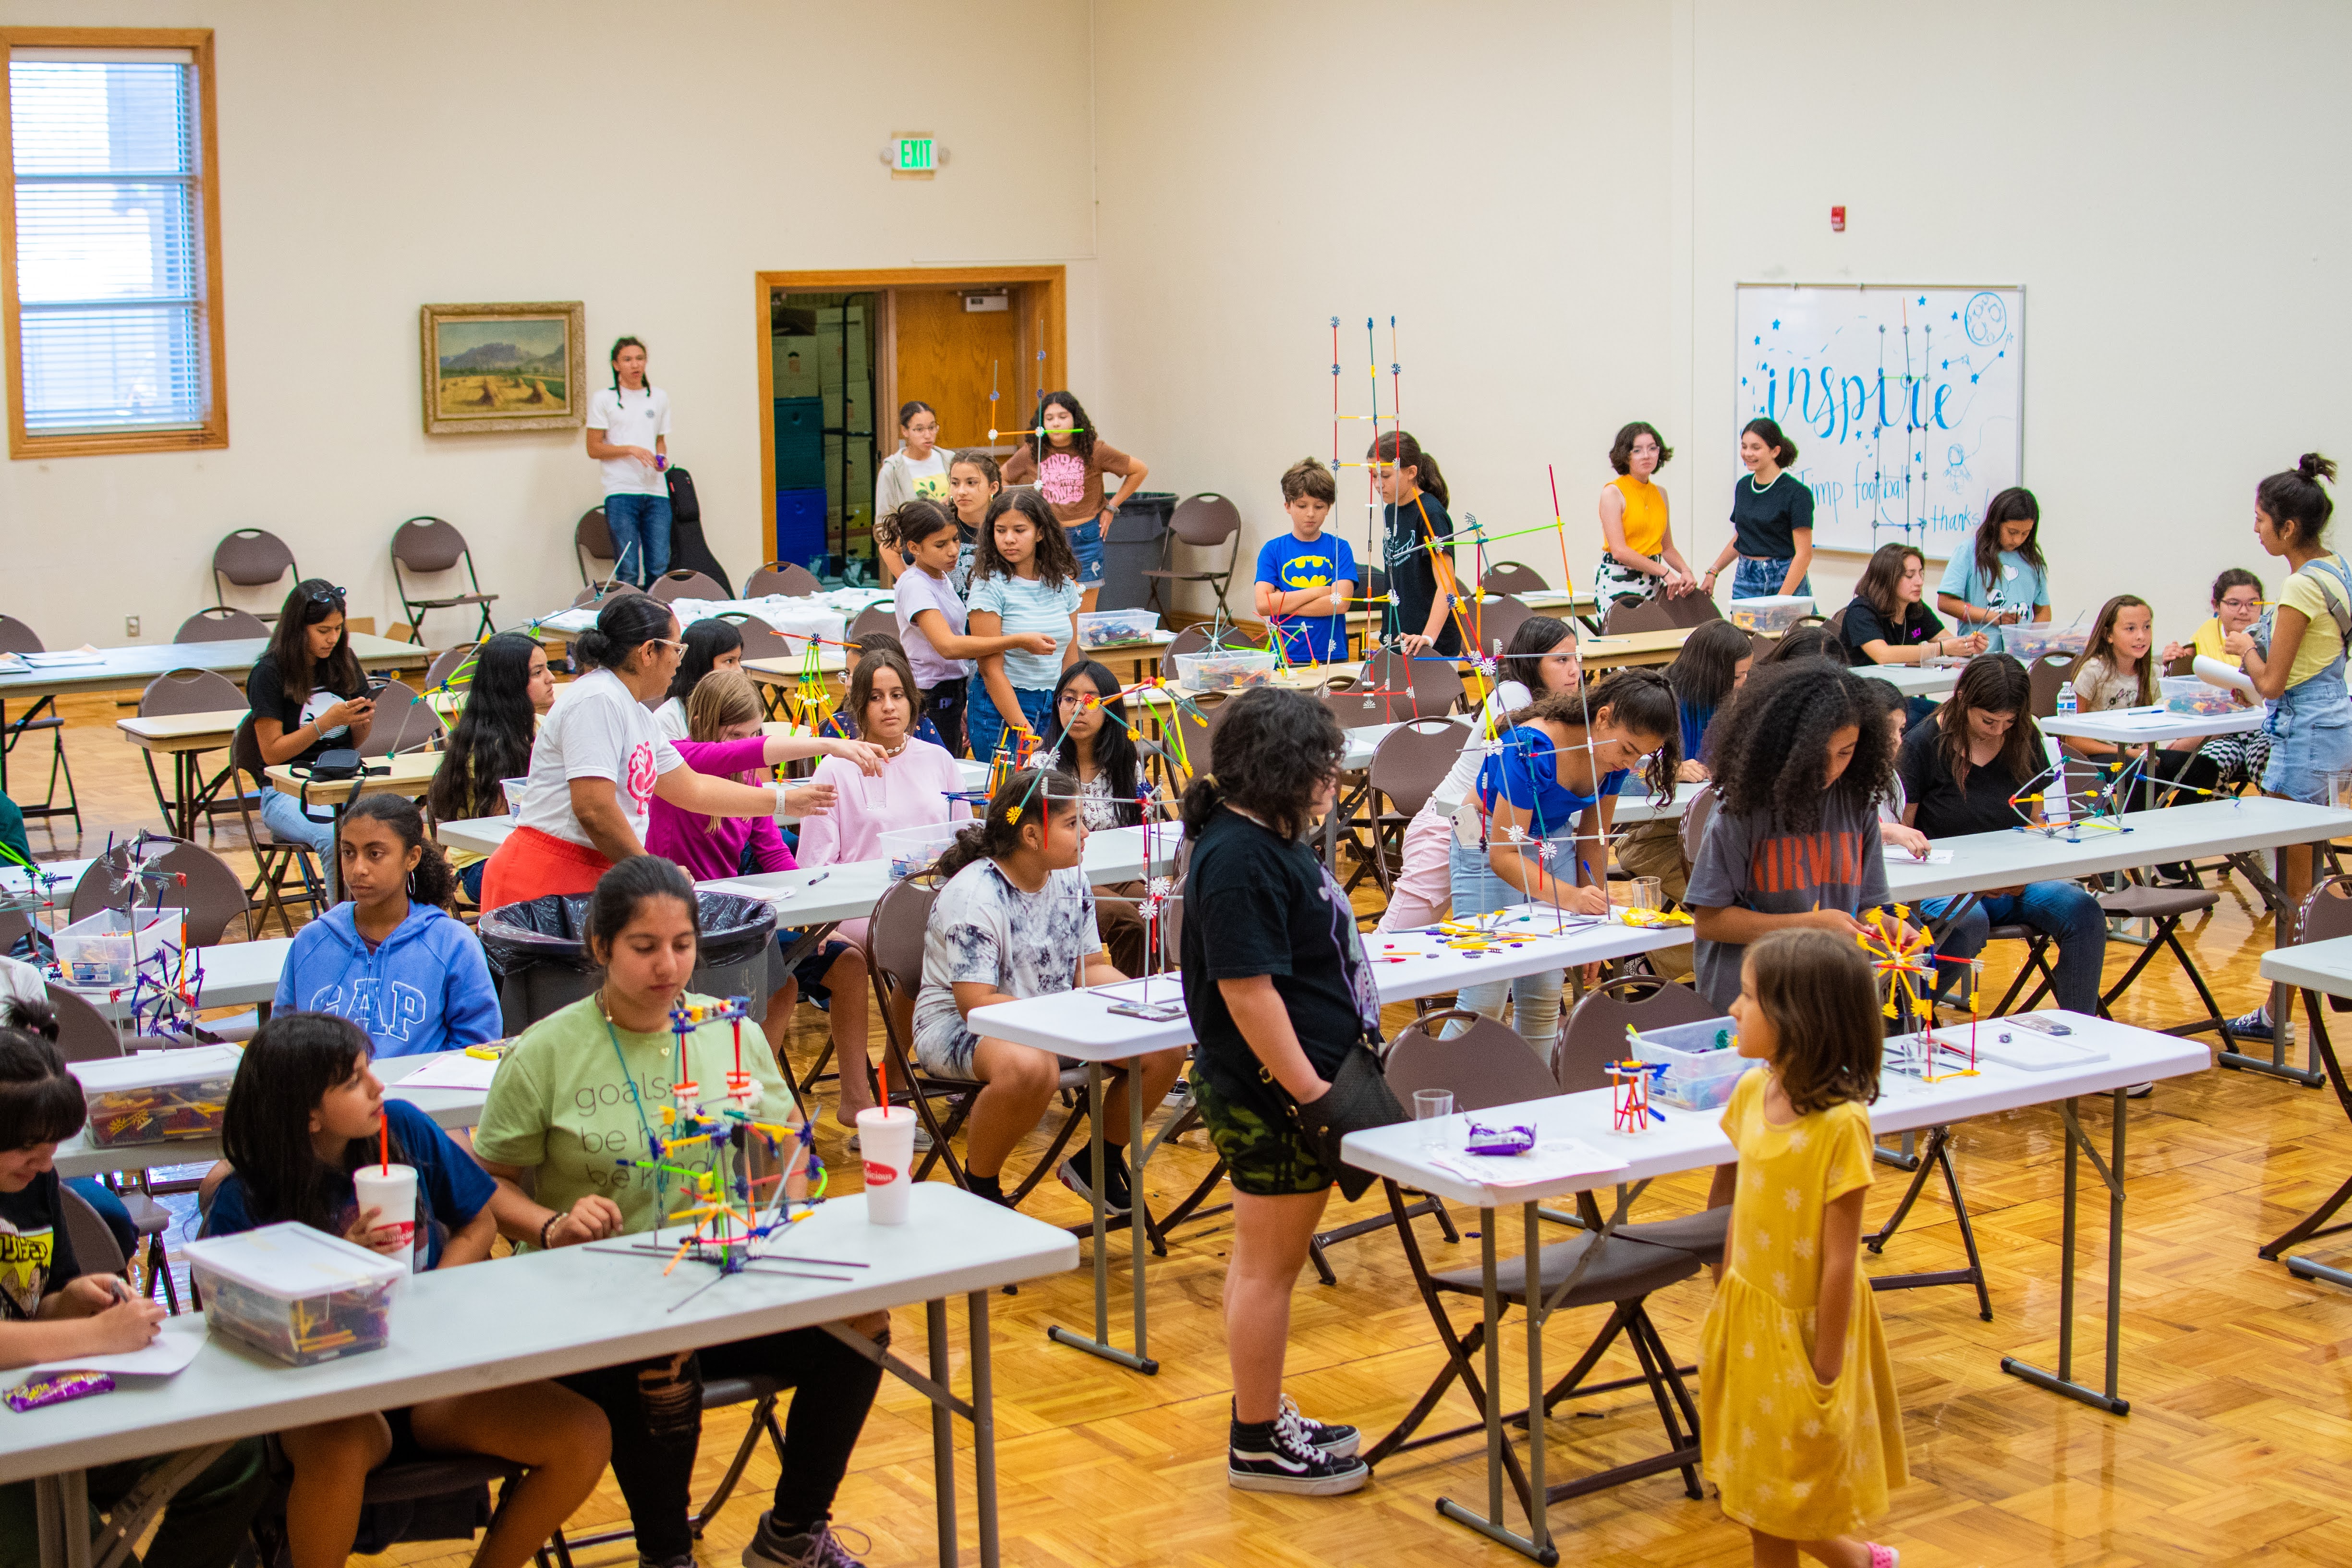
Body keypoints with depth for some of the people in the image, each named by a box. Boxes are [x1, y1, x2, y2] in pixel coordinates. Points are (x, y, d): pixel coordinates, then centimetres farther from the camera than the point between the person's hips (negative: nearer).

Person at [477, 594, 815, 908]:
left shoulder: (635, 713, 20)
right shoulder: (597, 701, -13)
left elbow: (692, 788, 29)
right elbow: (593, 809, -21)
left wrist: (787, 800, 32)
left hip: (598, 878, 10)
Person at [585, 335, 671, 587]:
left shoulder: (659, 397, 16)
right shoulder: (603, 399, 4)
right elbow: (594, 448, 2)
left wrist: (662, 458, 2)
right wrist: (631, 449, -11)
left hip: (656, 491, 3)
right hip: (621, 492, -3)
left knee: (659, 568, -3)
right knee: (627, 570, -7)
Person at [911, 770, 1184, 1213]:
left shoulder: (1071, 881, 3)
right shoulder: (972, 897, -21)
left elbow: (1090, 967, 11)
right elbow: (976, 1003, -26)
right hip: (959, 1026, -8)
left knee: (1165, 1047, -10)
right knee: (1031, 1066, -42)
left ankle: (1100, 1161, 13)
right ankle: (978, 1185, -16)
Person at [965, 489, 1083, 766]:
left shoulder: (1063, 584, 8)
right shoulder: (990, 586, -8)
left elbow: (1070, 661, 12)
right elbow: (992, 670, -11)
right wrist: (1024, 731, -17)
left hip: (1056, 710, 5)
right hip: (1002, 711, -4)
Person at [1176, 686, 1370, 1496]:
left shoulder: (1270, 840, 11)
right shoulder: (1238, 859, -21)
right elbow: (1247, 988, -25)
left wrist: (1336, 1073, 22)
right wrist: (1310, 1091, -23)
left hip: (1289, 1089, 11)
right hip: (1271, 1094, -11)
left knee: (1269, 1260, 19)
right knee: (1268, 1264, 0)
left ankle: (1266, 1416, 30)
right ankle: (1257, 1445, 10)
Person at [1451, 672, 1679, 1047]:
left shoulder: (1616, 753, -10)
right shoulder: (1532, 749, -31)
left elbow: (1593, 838, 4)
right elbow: (1504, 856, -29)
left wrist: (1595, 911, -1)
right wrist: (1571, 897, -41)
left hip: (1554, 842, 6)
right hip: (1489, 844, -6)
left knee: (1545, 1000, 1)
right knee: (1483, 1001, -12)